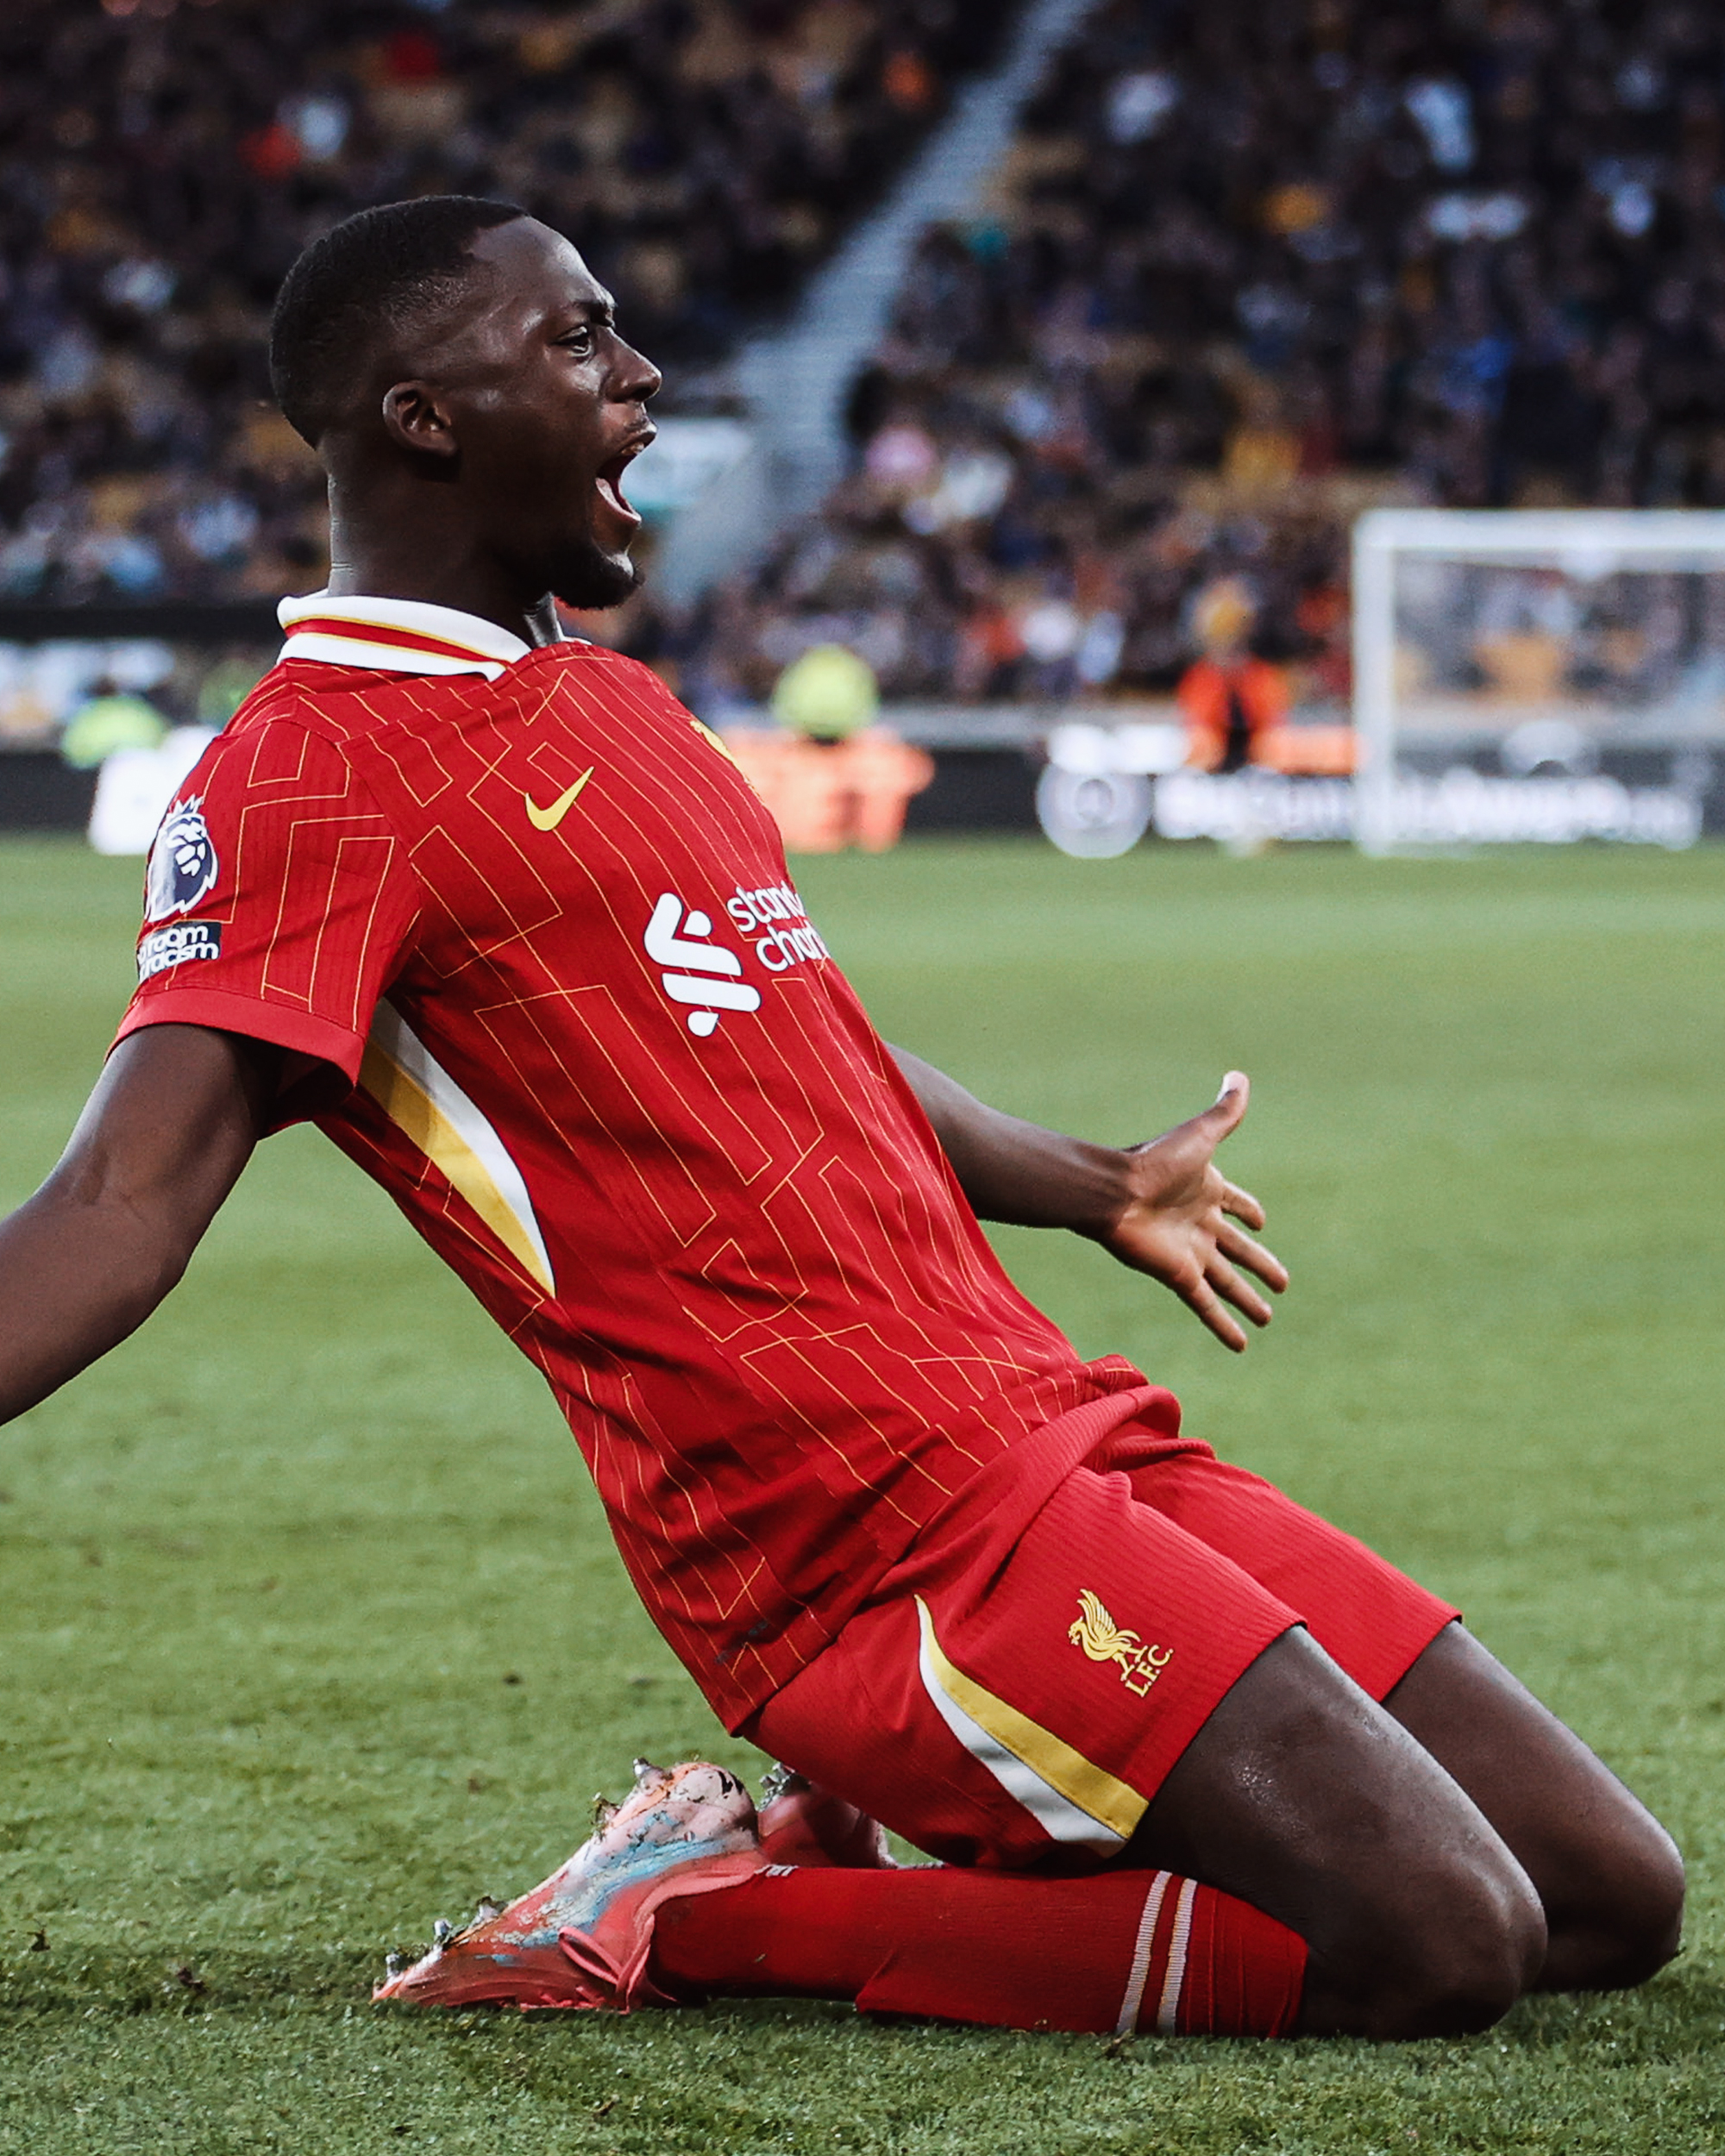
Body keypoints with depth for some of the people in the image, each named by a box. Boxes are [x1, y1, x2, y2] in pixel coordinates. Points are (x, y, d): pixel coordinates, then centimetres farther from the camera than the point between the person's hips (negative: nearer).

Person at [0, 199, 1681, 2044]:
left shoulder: (607, 702, 19)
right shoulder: (313, 770, -10)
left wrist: (1098, 1191, 49)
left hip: (1067, 1433, 9)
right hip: (889, 1530, -9)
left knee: (1612, 1904, 5)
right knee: (1438, 1945, -20)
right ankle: (707, 1920, -8)